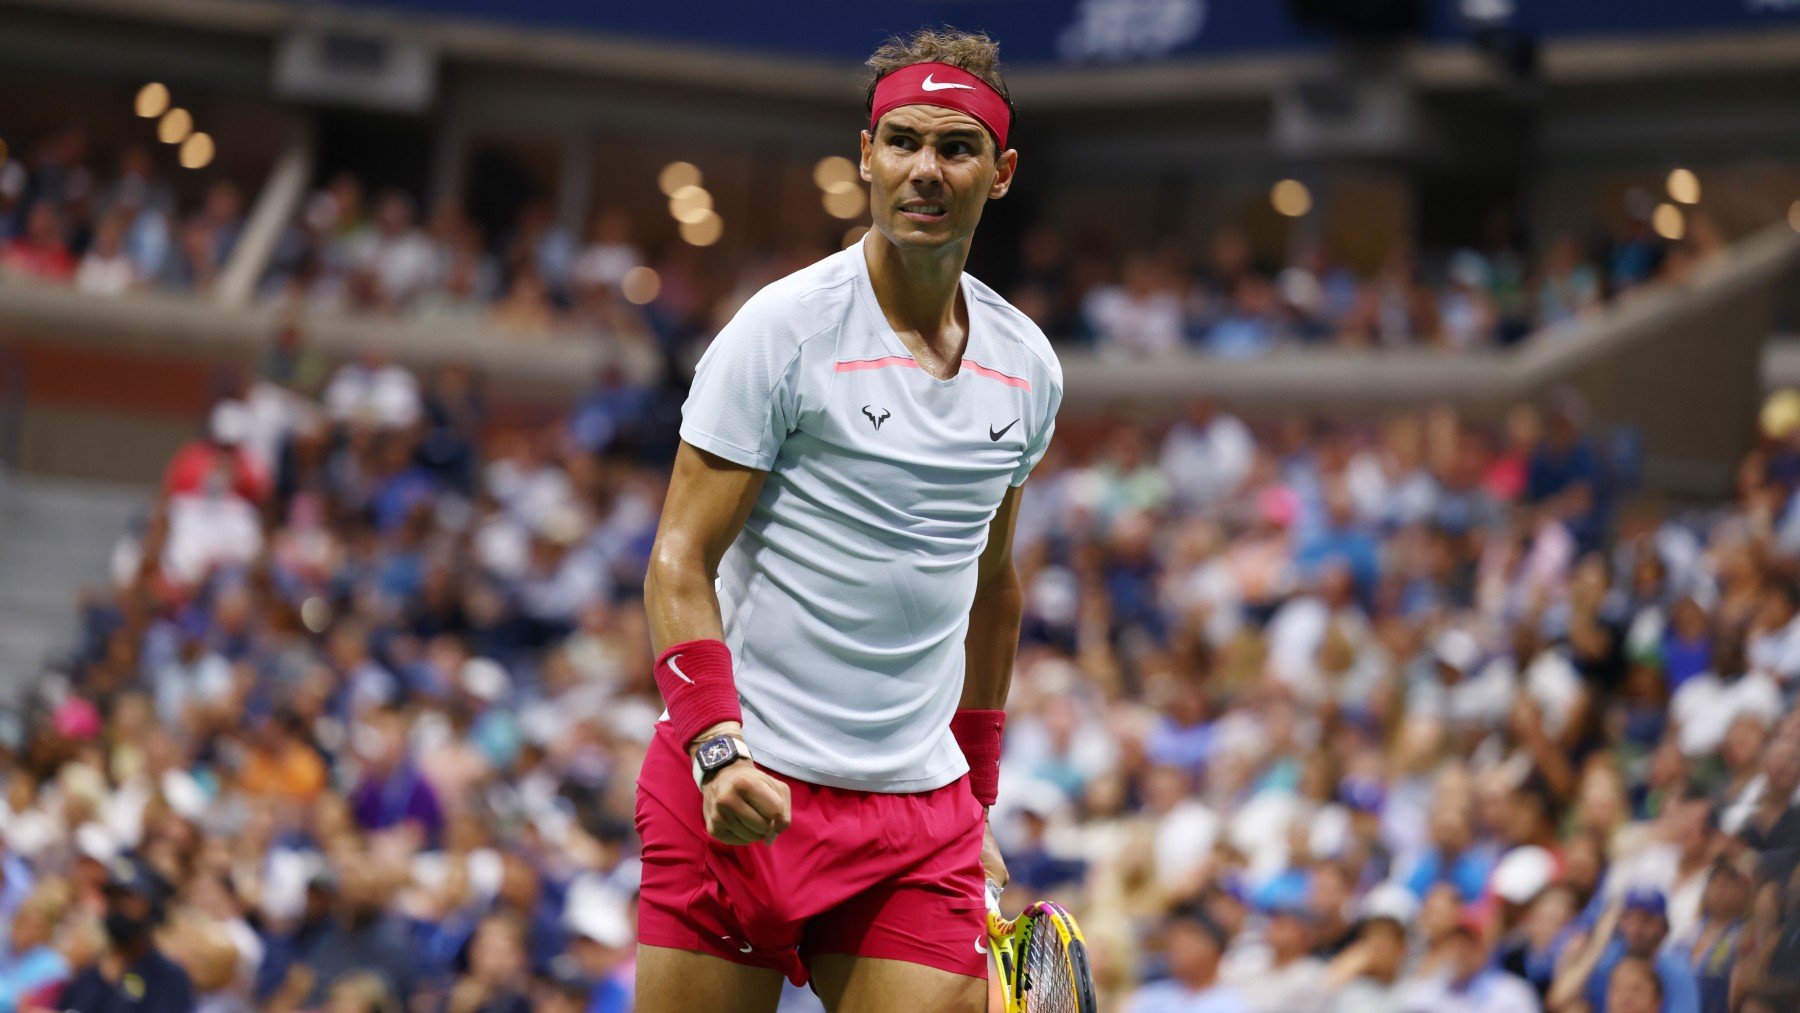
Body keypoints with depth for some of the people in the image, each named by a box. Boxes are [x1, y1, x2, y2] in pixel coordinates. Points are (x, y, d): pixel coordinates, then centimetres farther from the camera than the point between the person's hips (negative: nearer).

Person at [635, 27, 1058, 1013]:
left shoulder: (1027, 367, 11)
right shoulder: (782, 329, -5)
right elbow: (679, 562, -8)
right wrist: (717, 748, -22)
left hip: (920, 809, 4)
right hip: (744, 794, -4)